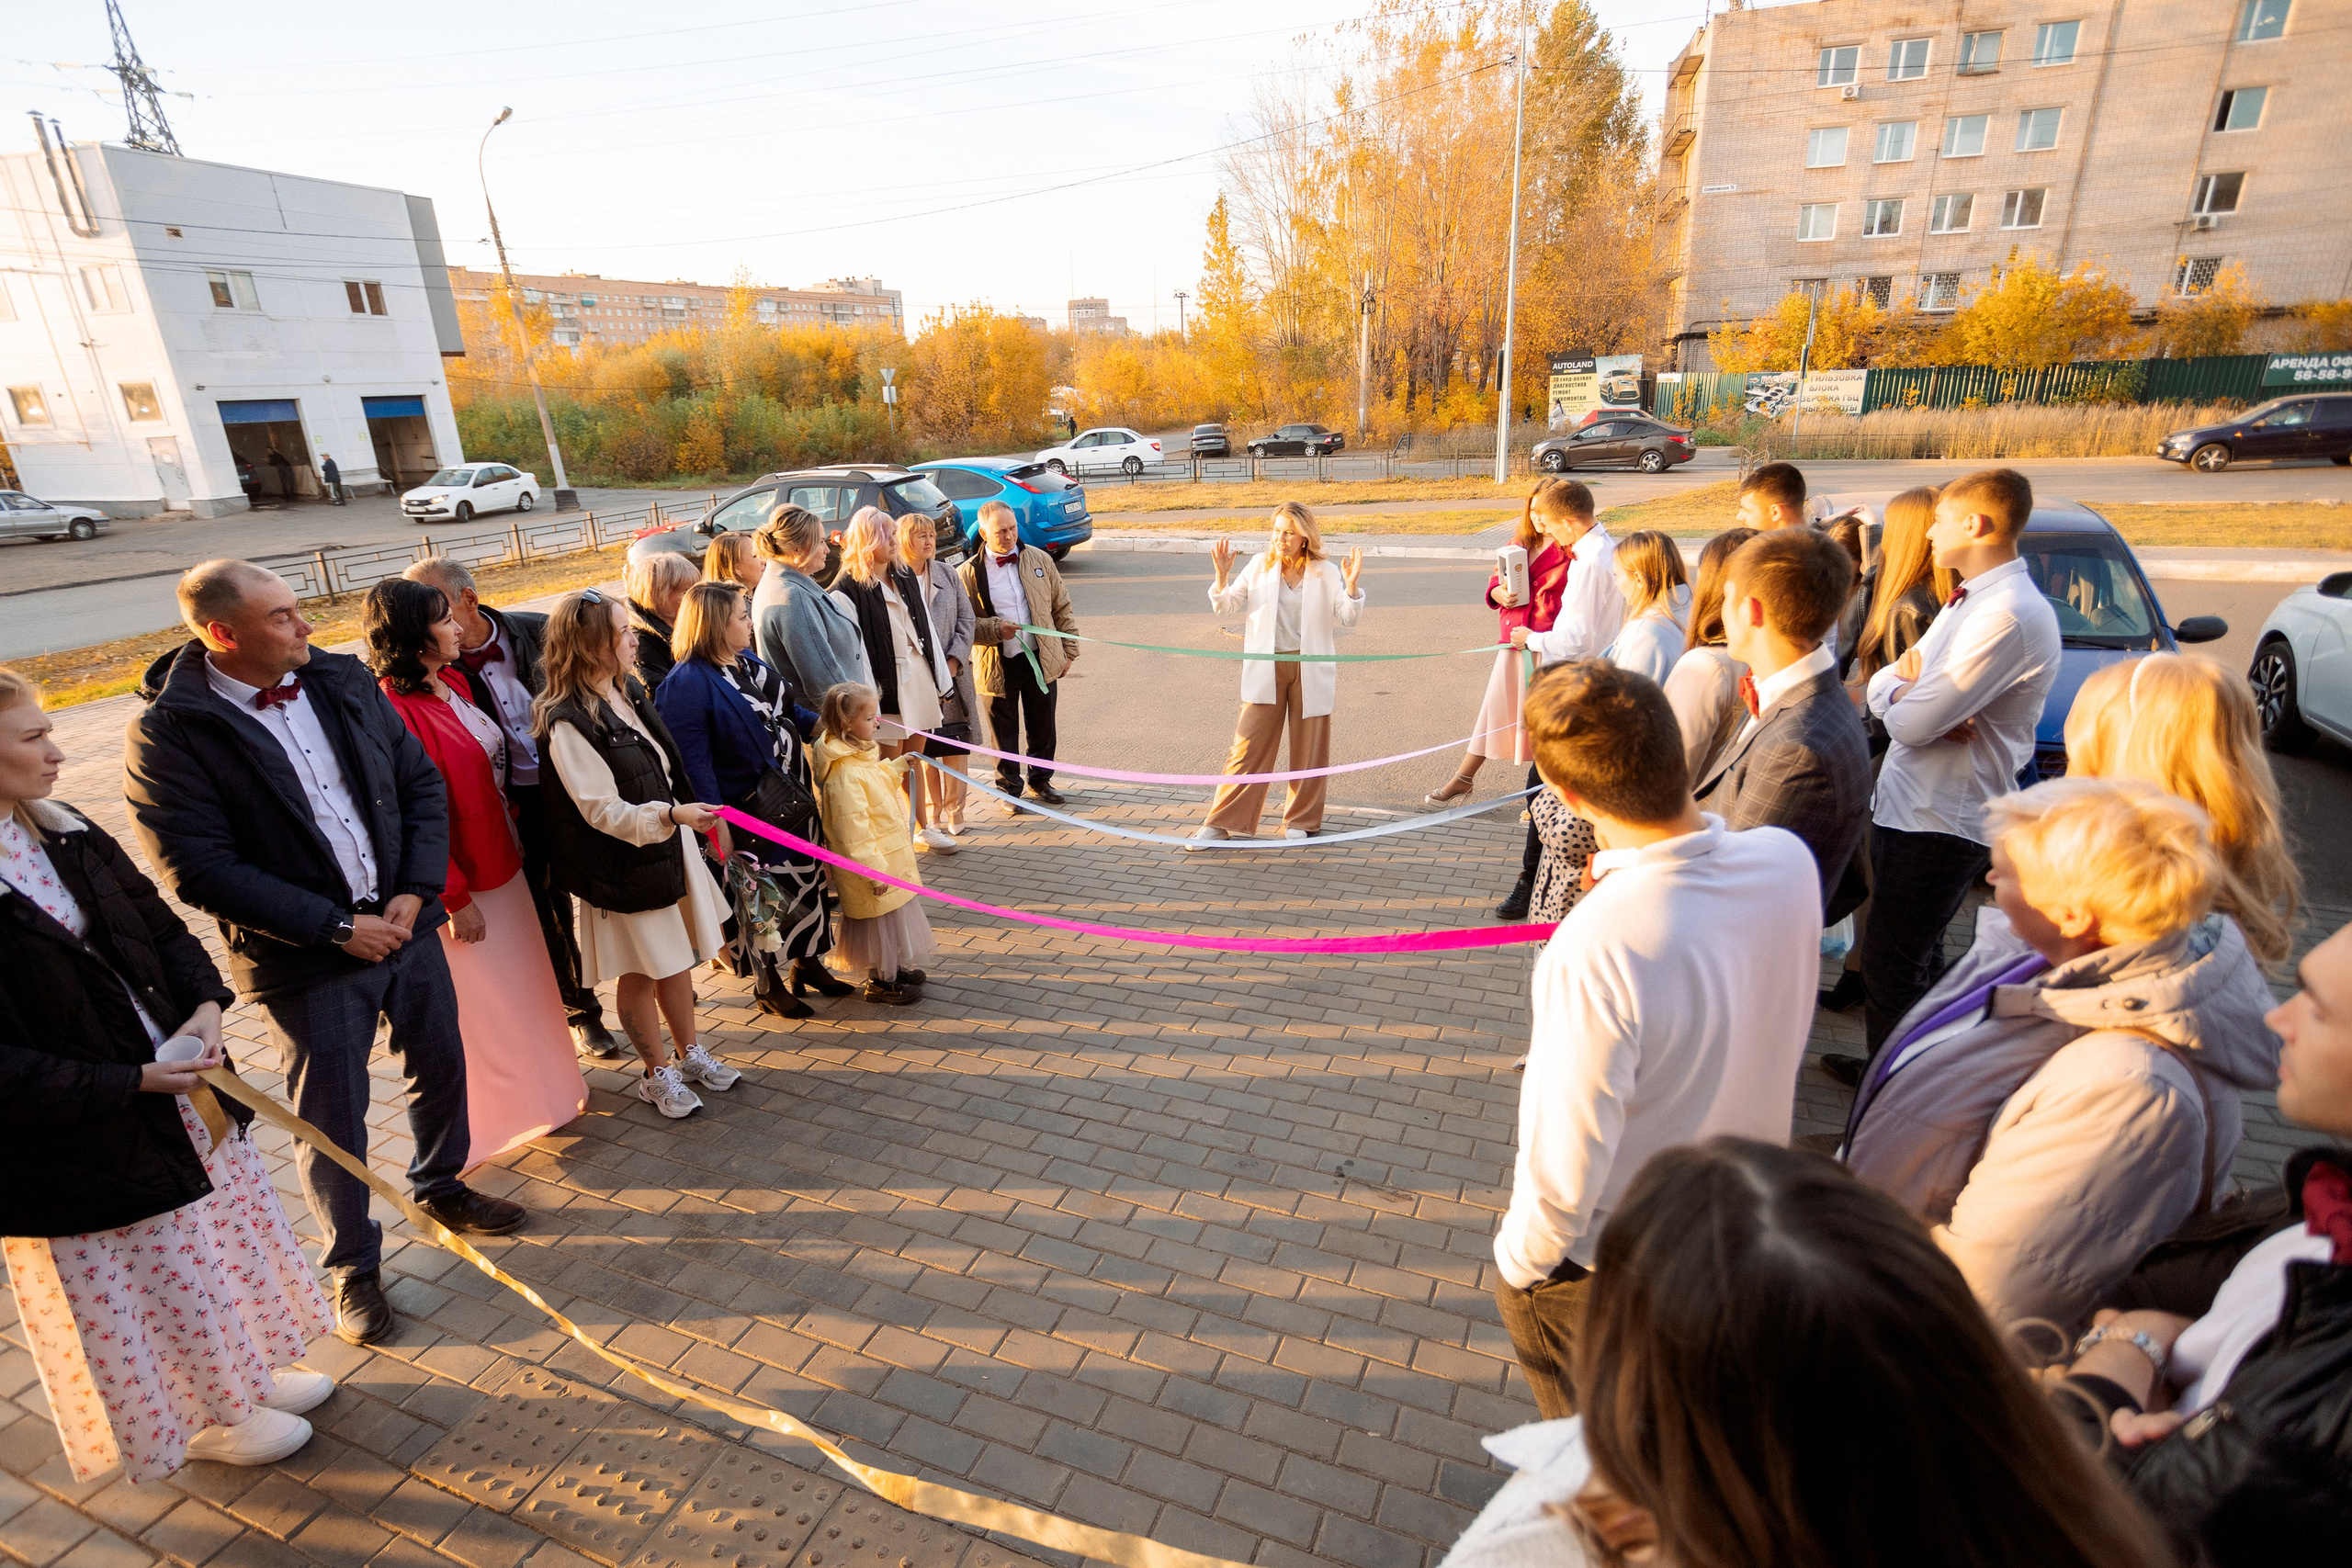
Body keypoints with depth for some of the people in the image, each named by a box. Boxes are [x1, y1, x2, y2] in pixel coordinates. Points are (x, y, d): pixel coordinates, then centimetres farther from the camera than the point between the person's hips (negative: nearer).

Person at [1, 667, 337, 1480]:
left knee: (223, 1226, 23)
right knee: (151, 1275, 15)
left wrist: (205, 1004, -11)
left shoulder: (67, 833, -3)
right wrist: (136, 1080, -24)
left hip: (177, 1087, 7)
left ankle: (242, 1368, 47)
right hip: (79, 1139, -7)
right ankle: (199, 1420, 40)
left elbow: (161, 927, 6)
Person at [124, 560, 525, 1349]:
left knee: (441, 1068, 20)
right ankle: (352, 1265, 32)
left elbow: (421, 781, 4)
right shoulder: (167, 734, -14)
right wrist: (337, 927, -17)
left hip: (405, 923, 5)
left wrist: (417, 890, -8)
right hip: (305, 961, -5)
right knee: (331, 1119, 9)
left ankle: (441, 1186, 47)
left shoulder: (342, 680, 0)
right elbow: (201, 870, -17)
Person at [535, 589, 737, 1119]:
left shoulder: (629, 691, 4)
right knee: (639, 972, 9)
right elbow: (603, 810, -25)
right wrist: (672, 814, -37)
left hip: (668, 846, 8)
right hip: (623, 865, -8)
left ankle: (688, 1051, 36)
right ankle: (658, 1073, 27)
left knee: (678, 956, 18)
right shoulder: (568, 722, -23)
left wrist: (686, 816, 24)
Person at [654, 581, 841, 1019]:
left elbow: (783, 709, 20)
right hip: (750, 809, -8)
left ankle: (809, 963, 36)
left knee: (810, 878, 16)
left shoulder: (747, 660, 5)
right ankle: (770, 985, 27)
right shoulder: (687, 683, -19)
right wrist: (717, 823, -21)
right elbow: (694, 761, -20)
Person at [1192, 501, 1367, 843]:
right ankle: (1221, 822, 6)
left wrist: (1351, 585, -18)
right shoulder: (1259, 568, 4)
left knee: (1308, 749, 8)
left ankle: (1301, 821, 25)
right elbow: (1227, 606, 4)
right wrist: (1222, 576, -13)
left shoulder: (1326, 574, 1)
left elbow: (1348, 619, -2)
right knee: (1249, 747, -1)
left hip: (1310, 670, 0)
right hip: (1266, 669, 0)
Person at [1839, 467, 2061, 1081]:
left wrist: (1896, 688, -4)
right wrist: (1909, 688, -11)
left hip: (1940, 822, -10)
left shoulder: (2010, 614, -22)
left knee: (1891, 962, 2)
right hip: (1906, 802, 10)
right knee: (1907, 955, 22)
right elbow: (1880, 685, 11)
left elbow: (1913, 723, -25)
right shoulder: (1970, 600, 12)